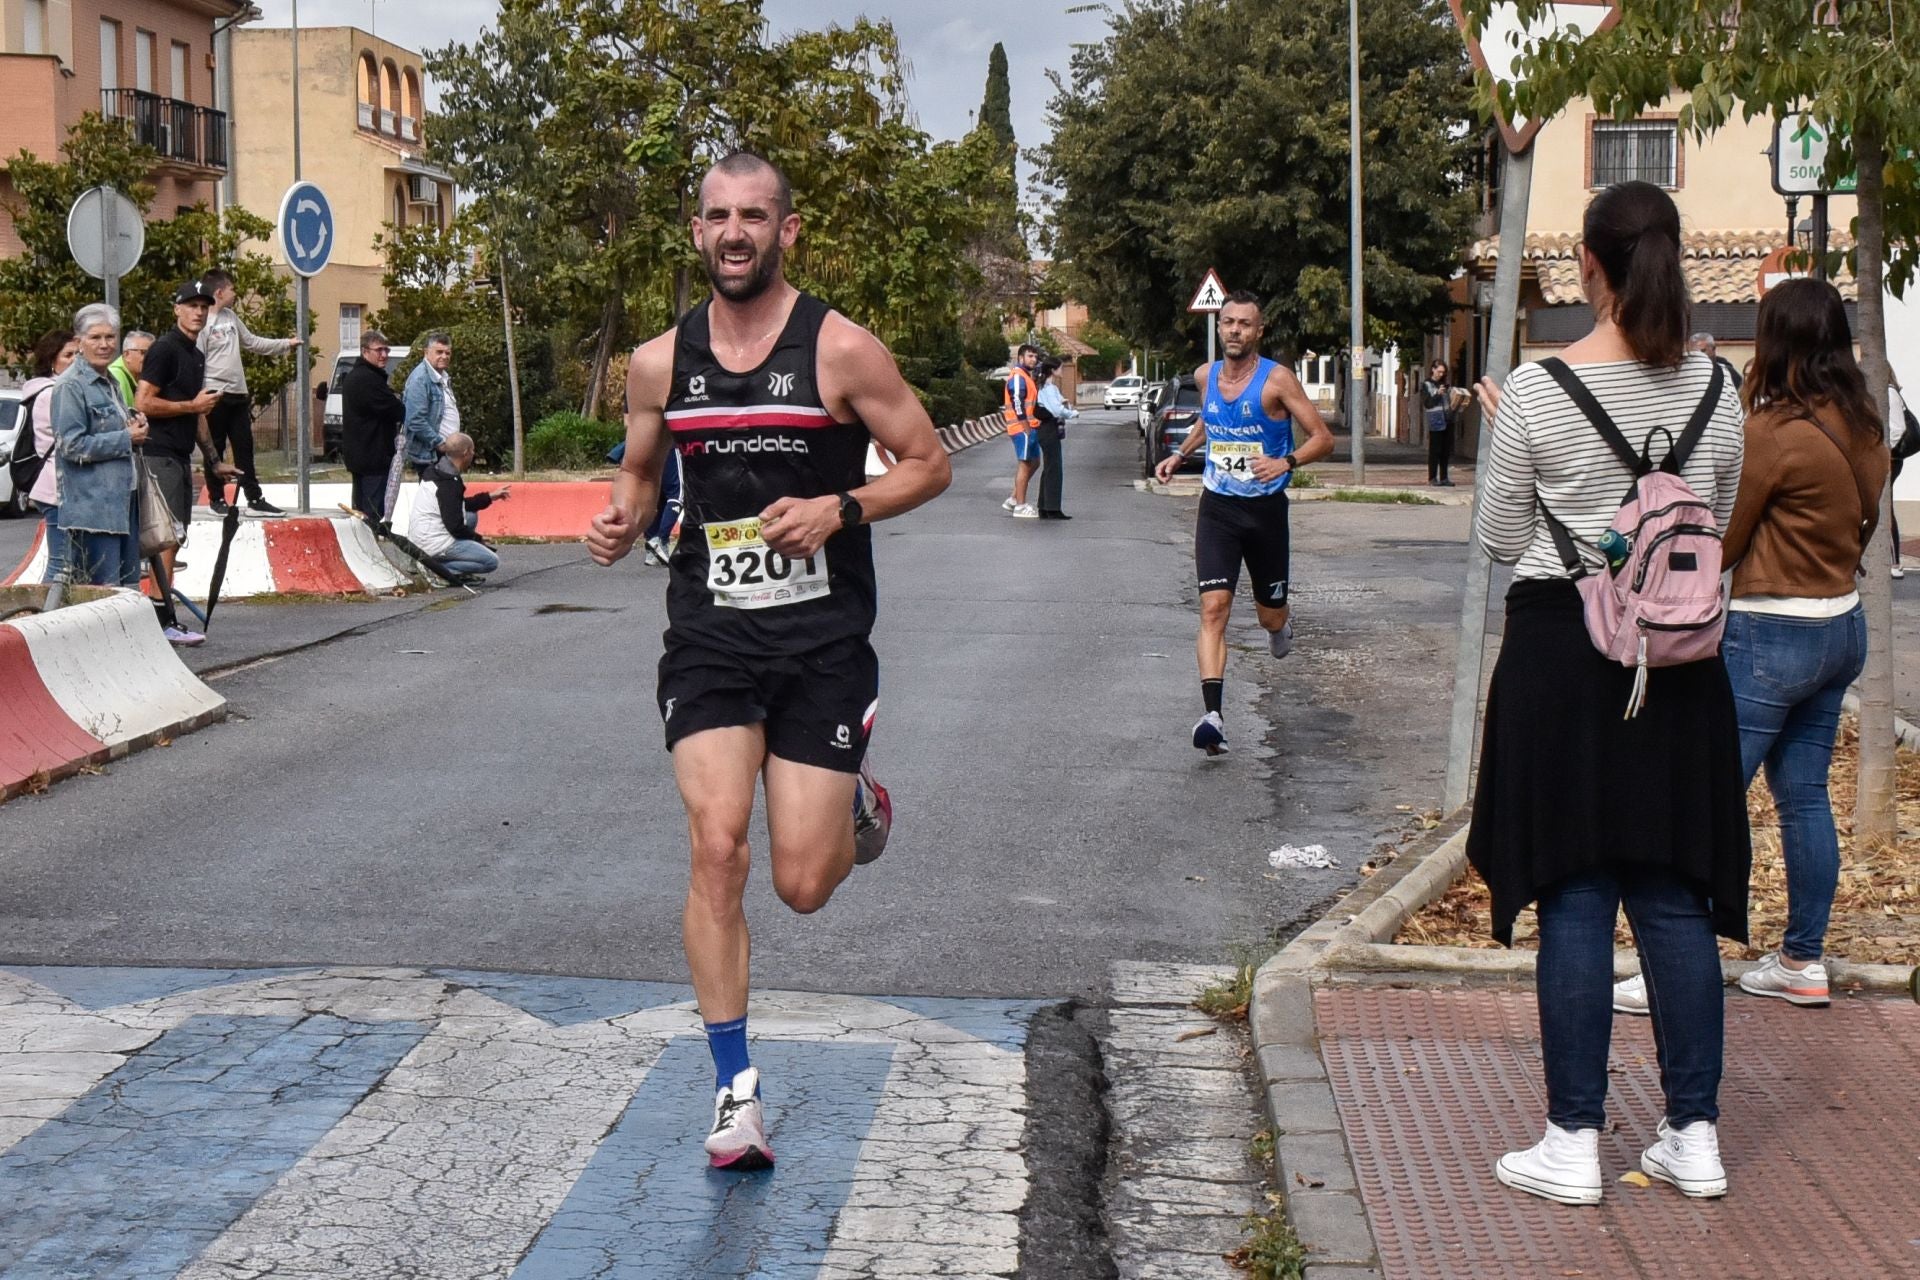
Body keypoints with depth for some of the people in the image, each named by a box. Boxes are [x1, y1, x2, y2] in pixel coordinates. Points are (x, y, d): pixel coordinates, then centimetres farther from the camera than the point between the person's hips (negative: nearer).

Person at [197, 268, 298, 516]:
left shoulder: (231, 317, 12)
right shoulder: (202, 321, -13)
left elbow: (252, 342, 24)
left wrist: (286, 344, 26)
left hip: (237, 394, 8)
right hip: (215, 395, -8)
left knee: (244, 448, 8)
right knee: (215, 450, 3)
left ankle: (255, 500, 10)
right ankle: (217, 499, 13)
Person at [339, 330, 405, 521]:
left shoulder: (352, 376, 17)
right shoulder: (369, 379, -17)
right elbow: (397, 412, -19)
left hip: (356, 453, 11)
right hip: (374, 457, -11)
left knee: (360, 508, 15)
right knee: (375, 512, -10)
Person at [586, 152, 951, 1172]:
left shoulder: (841, 349, -6)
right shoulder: (659, 363, 4)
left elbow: (930, 464, -1)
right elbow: (639, 471, 19)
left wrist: (839, 509, -17)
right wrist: (620, 523, -4)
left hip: (822, 640, -2)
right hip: (709, 638, 2)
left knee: (802, 886, -1)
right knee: (716, 849, -12)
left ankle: (856, 804, 38)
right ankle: (735, 1092, 1)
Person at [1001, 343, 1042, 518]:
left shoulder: (1026, 376, 20)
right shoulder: (1017, 376, -13)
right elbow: (1017, 403, -21)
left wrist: (1033, 427, 20)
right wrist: (1026, 428, -22)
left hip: (1030, 428, 10)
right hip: (1022, 429, -10)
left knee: (1034, 463, 16)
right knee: (1024, 465, -6)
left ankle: (1013, 499, 21)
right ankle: (1020, 506, -1)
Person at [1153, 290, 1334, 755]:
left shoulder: (1277, 380, -11)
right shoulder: (1205, 376, 4)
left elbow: (1323, 438, -11)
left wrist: (1286, 462, -27)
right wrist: (1180, 454, 17)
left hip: (1265, 509, -2)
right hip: (1217, 508, 2)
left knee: (1271, 615, 11)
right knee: (1213, 607, -15)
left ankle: (1280, 626, 51)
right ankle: (1212, 715, -22)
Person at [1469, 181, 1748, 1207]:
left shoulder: (1536, 393, -11)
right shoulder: (1714, 390, 0)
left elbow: (1500, 538, -2)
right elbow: (1717, 524, 11)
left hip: (1563, 653, -3)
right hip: (1679, 657, 4)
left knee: (1574, 899, 2)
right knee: (1676, 899, 10)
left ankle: (1574, 1142, 7)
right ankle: (1694, 1134, 16)